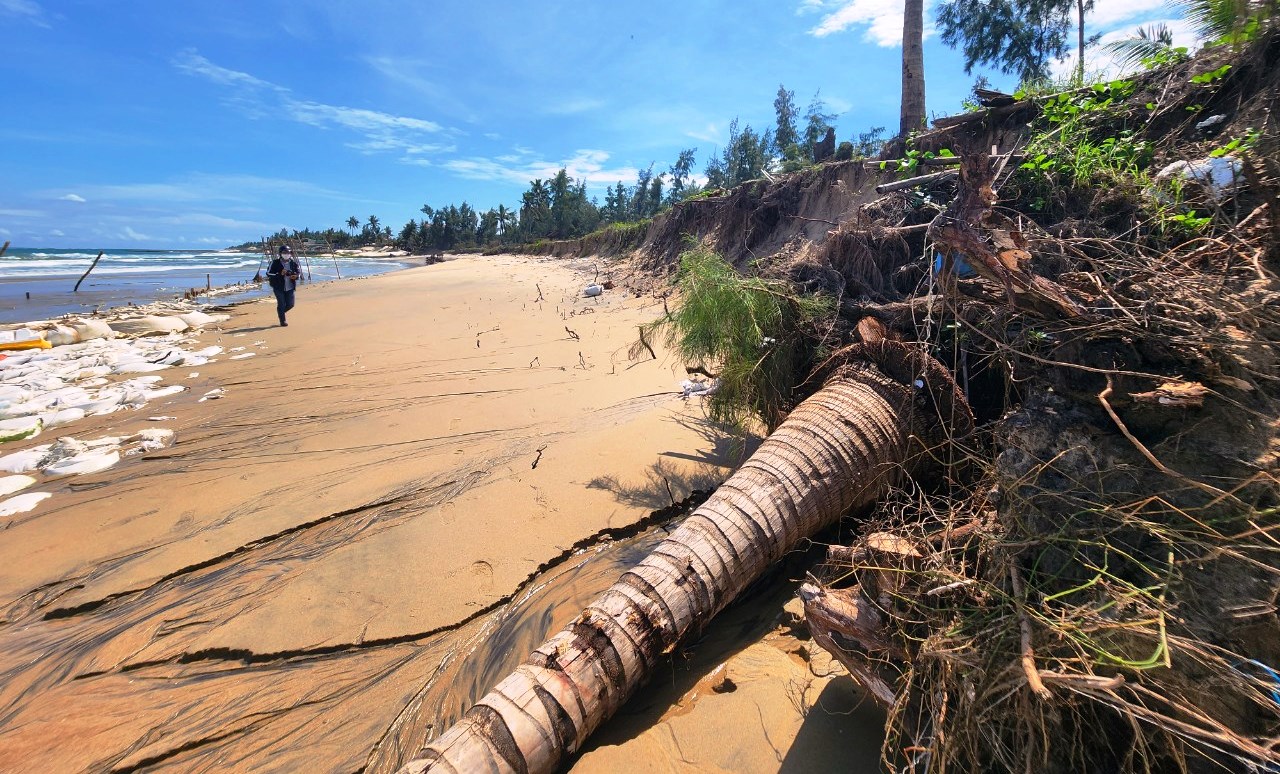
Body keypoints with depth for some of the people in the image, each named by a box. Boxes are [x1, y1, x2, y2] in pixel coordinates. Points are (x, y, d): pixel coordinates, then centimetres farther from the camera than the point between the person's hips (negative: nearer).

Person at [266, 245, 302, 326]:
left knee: (290, 304, 4)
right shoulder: (275, 263, -11)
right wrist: (280, 274, -24)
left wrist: (296, 276, -8)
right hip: (279, 287, -4)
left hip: (290, 287, 4)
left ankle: (280, 312, 36)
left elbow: (299, 271, 14)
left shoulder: (293, 262, 0)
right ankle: (282, 321, 13)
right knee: (282, 305, -3)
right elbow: (269, 273, -10)